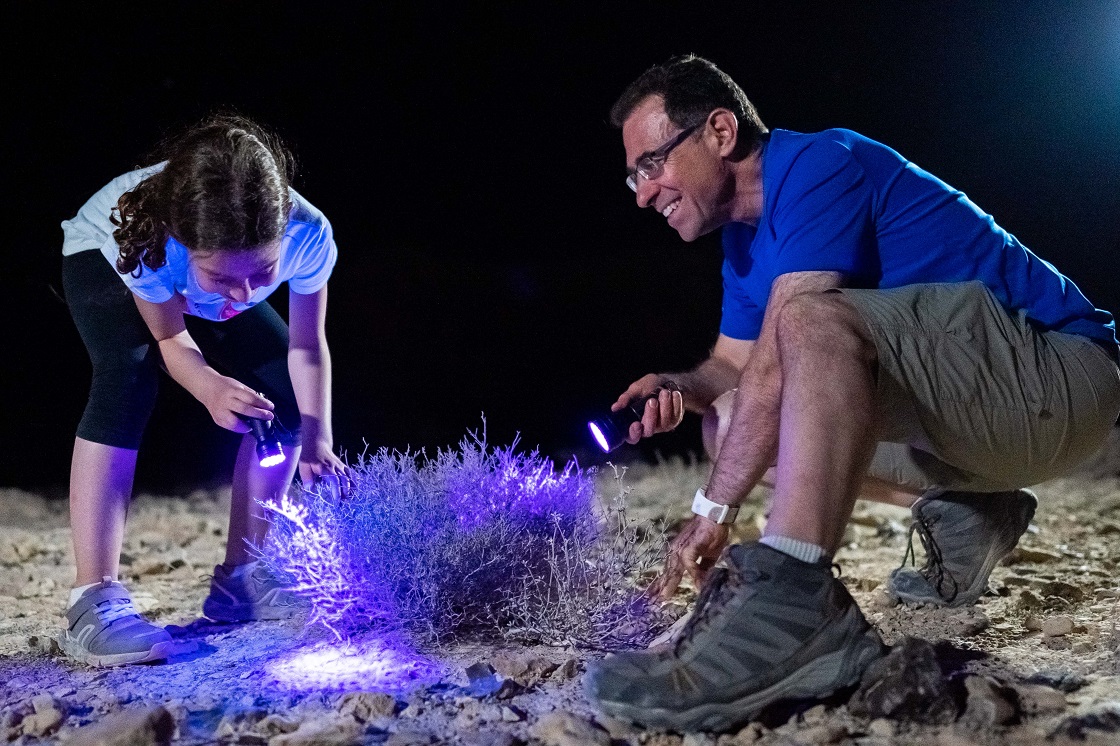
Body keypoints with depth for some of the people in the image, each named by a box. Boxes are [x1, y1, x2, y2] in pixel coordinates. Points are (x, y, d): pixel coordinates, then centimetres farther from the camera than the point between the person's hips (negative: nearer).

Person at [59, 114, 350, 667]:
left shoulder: (307, 233, -39)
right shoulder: (149, 238, -45)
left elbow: (307, 345, -22)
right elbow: (171, 338, -27)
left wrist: (317, 441, -32)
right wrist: (210, 389, -48)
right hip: (103, 257, -3)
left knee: (287, 392, -11)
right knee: (127, 380, -32)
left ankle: (240, 578, 3)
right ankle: (93, 600, -30)